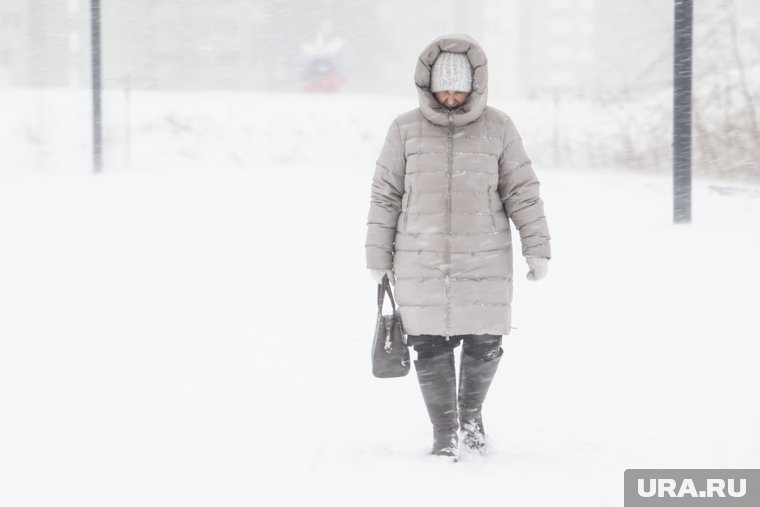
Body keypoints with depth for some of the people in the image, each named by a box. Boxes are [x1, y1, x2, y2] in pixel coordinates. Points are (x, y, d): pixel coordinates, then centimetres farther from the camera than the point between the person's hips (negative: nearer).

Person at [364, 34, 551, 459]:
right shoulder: (406, 129, 0)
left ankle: (471, 412, 28)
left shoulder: (498, 128, 0)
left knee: (485, 344, 1)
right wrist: (378, 258, 4)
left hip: (484, 261, 0)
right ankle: (445, 435, 15)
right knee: (431, 348, 0)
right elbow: (385, 195, 4)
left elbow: (522, 191, 4)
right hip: (421, 262, 0)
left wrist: (538, 248, -1)